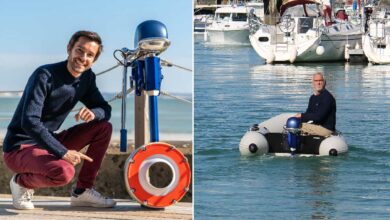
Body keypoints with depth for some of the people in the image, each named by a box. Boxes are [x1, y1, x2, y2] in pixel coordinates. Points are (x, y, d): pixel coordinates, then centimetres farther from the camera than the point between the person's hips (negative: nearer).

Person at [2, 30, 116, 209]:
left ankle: (82, 191, 2)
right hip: (20, 148, -8)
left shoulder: (87, 78, 4)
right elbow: (29, 122, -28)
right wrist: (63, 152, -32)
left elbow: (105, 109, 9)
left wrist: (93, 113, -18)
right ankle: (22, 182, -3)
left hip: (49, 142, 8)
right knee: (63, 172, -36)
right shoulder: (45, 75, -20)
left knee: (104, 128, -3)